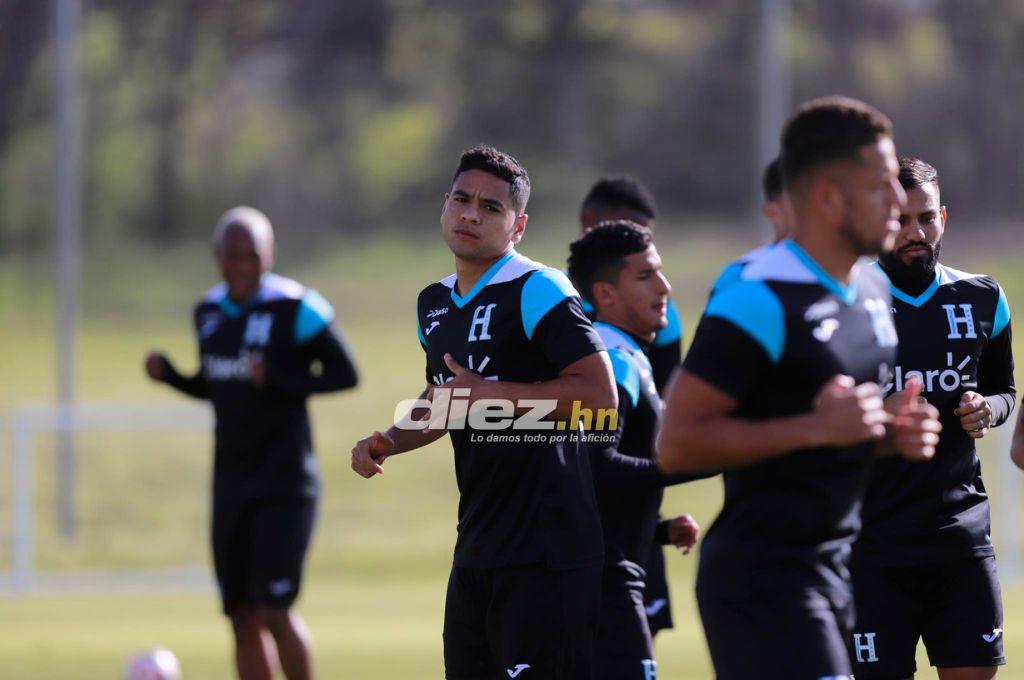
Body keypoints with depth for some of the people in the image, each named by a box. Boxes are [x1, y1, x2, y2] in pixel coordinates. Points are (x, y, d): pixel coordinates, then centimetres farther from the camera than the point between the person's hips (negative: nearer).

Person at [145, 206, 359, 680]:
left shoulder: (294, 308, -11)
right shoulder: (209, 312, 10)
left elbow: (344, 374, -10)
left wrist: (281, 380, -23)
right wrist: (170, 375, 2)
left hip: (284, 481, -7)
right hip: (232, 481, 7)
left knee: (273, 610, -11)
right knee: (242, 617, 5)